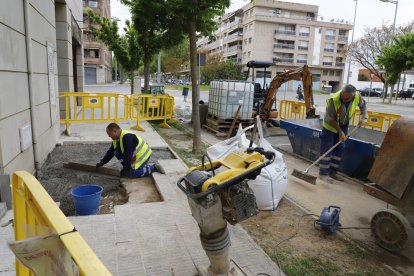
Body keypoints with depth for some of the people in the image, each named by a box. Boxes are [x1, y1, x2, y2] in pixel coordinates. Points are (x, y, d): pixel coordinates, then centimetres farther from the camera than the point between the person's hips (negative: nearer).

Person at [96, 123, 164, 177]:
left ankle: (153, 167, -6)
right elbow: (111, 151, 14)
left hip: (143, 155, -10)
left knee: (131, 173, -18)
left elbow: (128, 154, -27)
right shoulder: (116, 138, 4)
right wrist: (102, 162, 9)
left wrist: (126, 168, -22)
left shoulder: (127, 137, -27)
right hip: (135, 155, 10)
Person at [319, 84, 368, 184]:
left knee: (340, 149, 9)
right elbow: (330, 119, -27)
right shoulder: (333, 99, -34)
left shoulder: (357, 96, -20)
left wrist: (364, 117, -9)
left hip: (343, 126, 6)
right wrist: (340, 132, -26)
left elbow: (363, 105, 5)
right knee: (327, 149, -6)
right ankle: (323, 173, 0)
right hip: (330, 126, -5)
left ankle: (333, 172, 20)